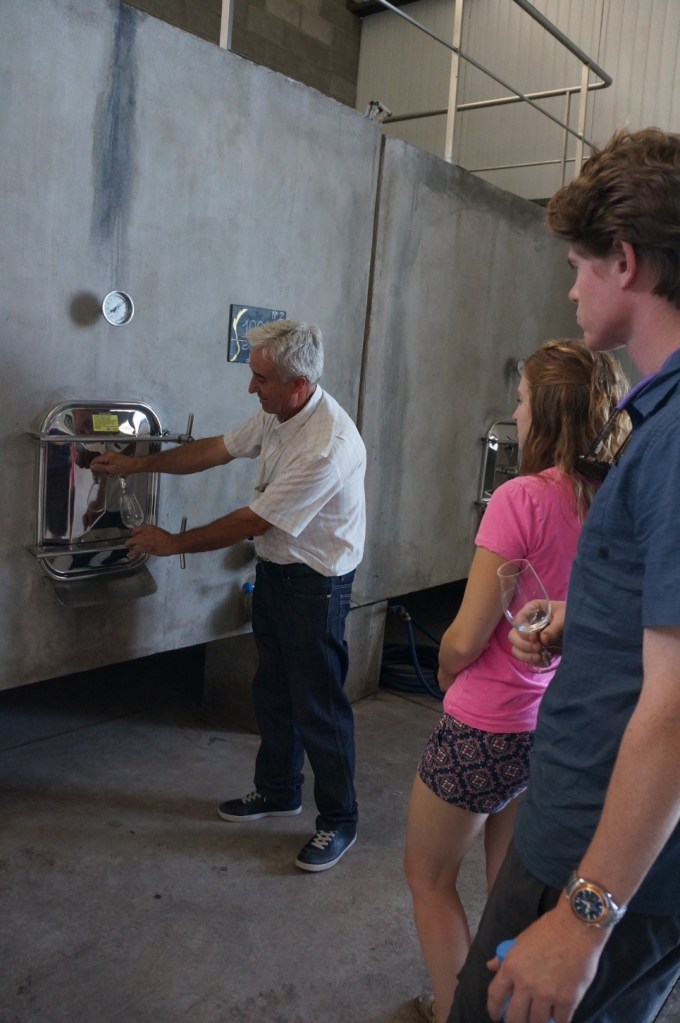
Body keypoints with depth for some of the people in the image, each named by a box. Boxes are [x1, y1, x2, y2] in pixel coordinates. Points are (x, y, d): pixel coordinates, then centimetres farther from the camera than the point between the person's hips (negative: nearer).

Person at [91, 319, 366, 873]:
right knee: (272, 691, 20)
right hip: (273, 571, 9)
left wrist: (174, 543, -14)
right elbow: (215, 449, 11)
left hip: (315, 583, -9)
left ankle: (339, 819, 22)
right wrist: (136, 464, 11)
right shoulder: (276, 414, -2)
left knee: (318, 704, 3)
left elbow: (253, 521, -25)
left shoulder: (329, 447, -31)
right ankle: (279, 790, 40)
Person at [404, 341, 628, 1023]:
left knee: (429, 878, 19)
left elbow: (466, 640, -19)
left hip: (488, 728, -6)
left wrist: (446, 672, 1)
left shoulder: (523, 498, -24)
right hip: (562, 727, 6)